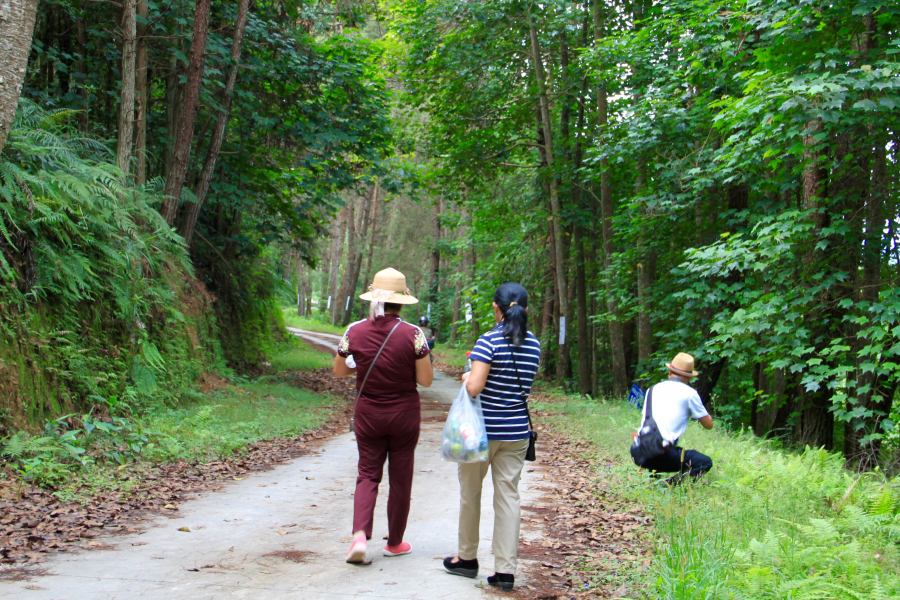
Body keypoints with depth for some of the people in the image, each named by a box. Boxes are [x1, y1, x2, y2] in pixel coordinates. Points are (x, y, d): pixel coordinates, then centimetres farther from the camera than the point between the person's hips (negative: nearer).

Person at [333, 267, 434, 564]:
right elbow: (426, 380, -10)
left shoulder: (355, 331, -8)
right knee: (400, 478, 12)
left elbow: (339, 371, 5)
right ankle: (395, 542, 25)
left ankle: (360, 536, -10)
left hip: (368, 414, 1)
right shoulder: (412, 334, -14)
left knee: (368, 475, 11)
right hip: (404, 413, -1)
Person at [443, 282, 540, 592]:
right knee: (508, 494, 6)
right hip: (517, 432, 5)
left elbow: (474, 388, -21)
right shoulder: (533, 344, 4)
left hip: (483, 429, -5)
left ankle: (467, 558, 26)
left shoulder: (489, 341, -15)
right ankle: (505, 570, 5)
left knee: (470, 491, 13)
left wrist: (467, 377, 0)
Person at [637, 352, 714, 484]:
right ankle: (673, 482, -12)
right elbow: (708, 424, 9)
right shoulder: (689, 393, 3)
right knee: (705, 462, 11)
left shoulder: (653, 389, 17)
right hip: (663, 454, -6)